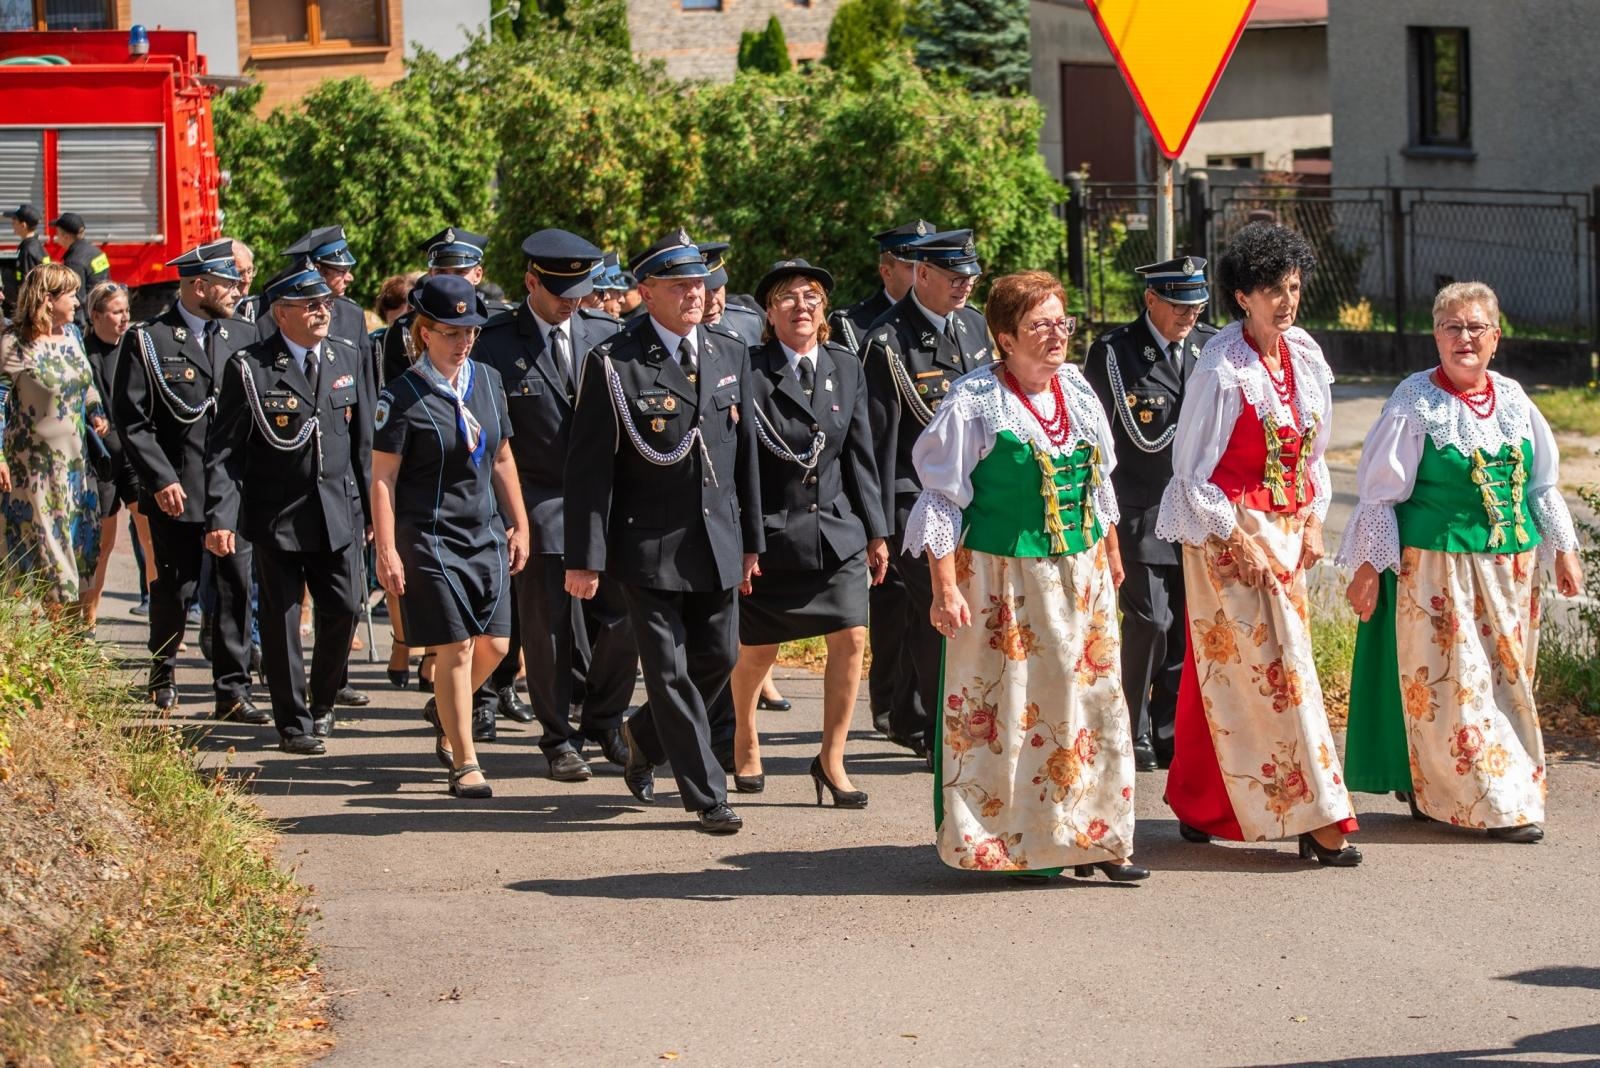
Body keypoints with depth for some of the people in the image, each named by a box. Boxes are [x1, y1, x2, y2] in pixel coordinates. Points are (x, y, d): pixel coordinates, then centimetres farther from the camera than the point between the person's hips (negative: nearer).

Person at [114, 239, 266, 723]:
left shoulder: (243, 336, 11)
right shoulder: (148, 341, -2)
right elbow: (131, 419, -5)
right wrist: (161, 480, -12)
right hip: (177, 493, -3)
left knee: (237, 589, -1)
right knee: (175, 589, 7)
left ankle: (232, 690, 5)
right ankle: (163, 672, 30)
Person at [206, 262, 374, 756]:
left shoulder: (347, 358, 7)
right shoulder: (250, 368, -8)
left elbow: (362, 438, 13)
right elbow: (225, 450, -9)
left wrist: (370, 505, 12)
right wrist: (220, 517, -17)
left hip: (338, 511, 4)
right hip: (277, 515, -4)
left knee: (344, 609, 2)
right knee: (282, 620, 3)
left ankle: (323, 702, 26)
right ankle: (293, 723, 14)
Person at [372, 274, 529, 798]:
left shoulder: (488, 380, 7)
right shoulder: (402, 396, -10)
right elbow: (383, 478, -9)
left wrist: (520, 525, 14)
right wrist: (387, 551, -13)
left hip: (487, 534, 6)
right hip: (432, 537, -6)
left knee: (494, 645, 7)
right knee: (456, 648, -6)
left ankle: (445, 708, 37)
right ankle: (463, 763, 4)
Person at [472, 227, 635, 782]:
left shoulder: (605, 336, 7)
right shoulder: (497, 343, -4)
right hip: (539, 507, -3)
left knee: (619, 620, 1)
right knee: (549, 628, 2)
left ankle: (604, 721, 21)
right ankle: (559, 739, 14)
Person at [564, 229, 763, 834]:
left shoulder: (730, 355, 8)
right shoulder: (614, 363, -10)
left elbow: (746, 452, 13)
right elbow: (589, 467, -10)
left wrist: (751, 539, 12)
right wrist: (585, 557, -13)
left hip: (717, 539, 5)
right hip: (649, 544, -5)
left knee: (718, 659, 10)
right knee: (670, 670, -1)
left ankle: (644, 738, 36)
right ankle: (707, 795, 9)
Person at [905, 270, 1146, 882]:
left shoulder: (1075, 388, 8)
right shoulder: (975, 402, -10)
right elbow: (942, 499, -10)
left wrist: (1110, 552, 23)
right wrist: (945, 588, -15)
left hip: (1081, 573, 6)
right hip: (1004, 576, -6)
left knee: (1090, 698, 4)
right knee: (1011, 707, -2)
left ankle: (1091, 836, 10)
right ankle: (1021, 845, 7)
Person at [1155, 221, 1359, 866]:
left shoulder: (1305, 356, 6)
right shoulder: (1222, 369, -15)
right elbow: (1193, 473, -11)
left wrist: (1313, 522, 4)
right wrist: (1241, 542, -15)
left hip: (1287, 528, 7)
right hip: (1230, 531, -7)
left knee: (1225, 672, 13)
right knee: (1275, 665, -8)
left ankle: (1199, 806, 22)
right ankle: (1315, 818, -8)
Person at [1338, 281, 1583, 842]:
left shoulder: (1512, 398, 9)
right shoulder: (1415, 402, -6)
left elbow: (1542, 483, 17)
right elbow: (1379, 491, -5)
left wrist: (1563, 549, 12)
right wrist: (1369, 565, -9)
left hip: (1510, 565, 6)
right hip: (1439, 569, -6)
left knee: (1505, 679, 9)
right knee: (1453, 682, -5)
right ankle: (1491, 803, 1)